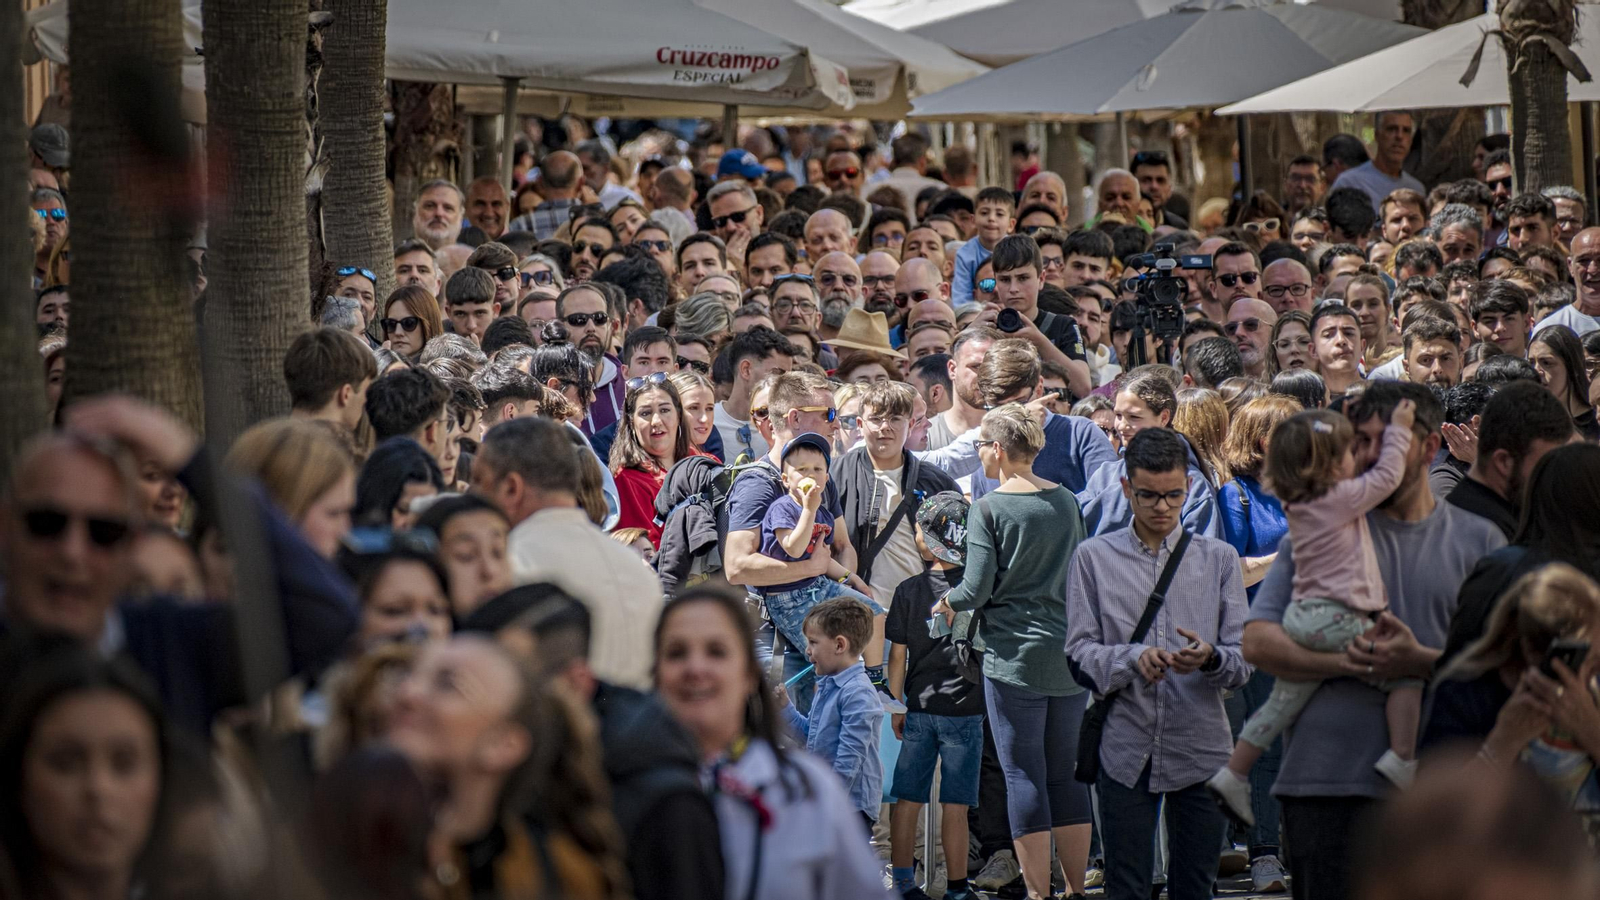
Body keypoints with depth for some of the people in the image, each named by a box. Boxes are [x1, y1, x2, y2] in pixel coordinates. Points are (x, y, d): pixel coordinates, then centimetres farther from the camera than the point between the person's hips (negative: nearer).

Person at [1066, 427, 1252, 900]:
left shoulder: (1219, 559, 9)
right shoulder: (1094, 558, 7)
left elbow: (1242, 661, 4)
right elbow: (1081, 654, 0)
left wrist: (1210, 658, -19)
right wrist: (1135, 659, -19)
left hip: (1200, 751, 1)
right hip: (1126, 749, -1)